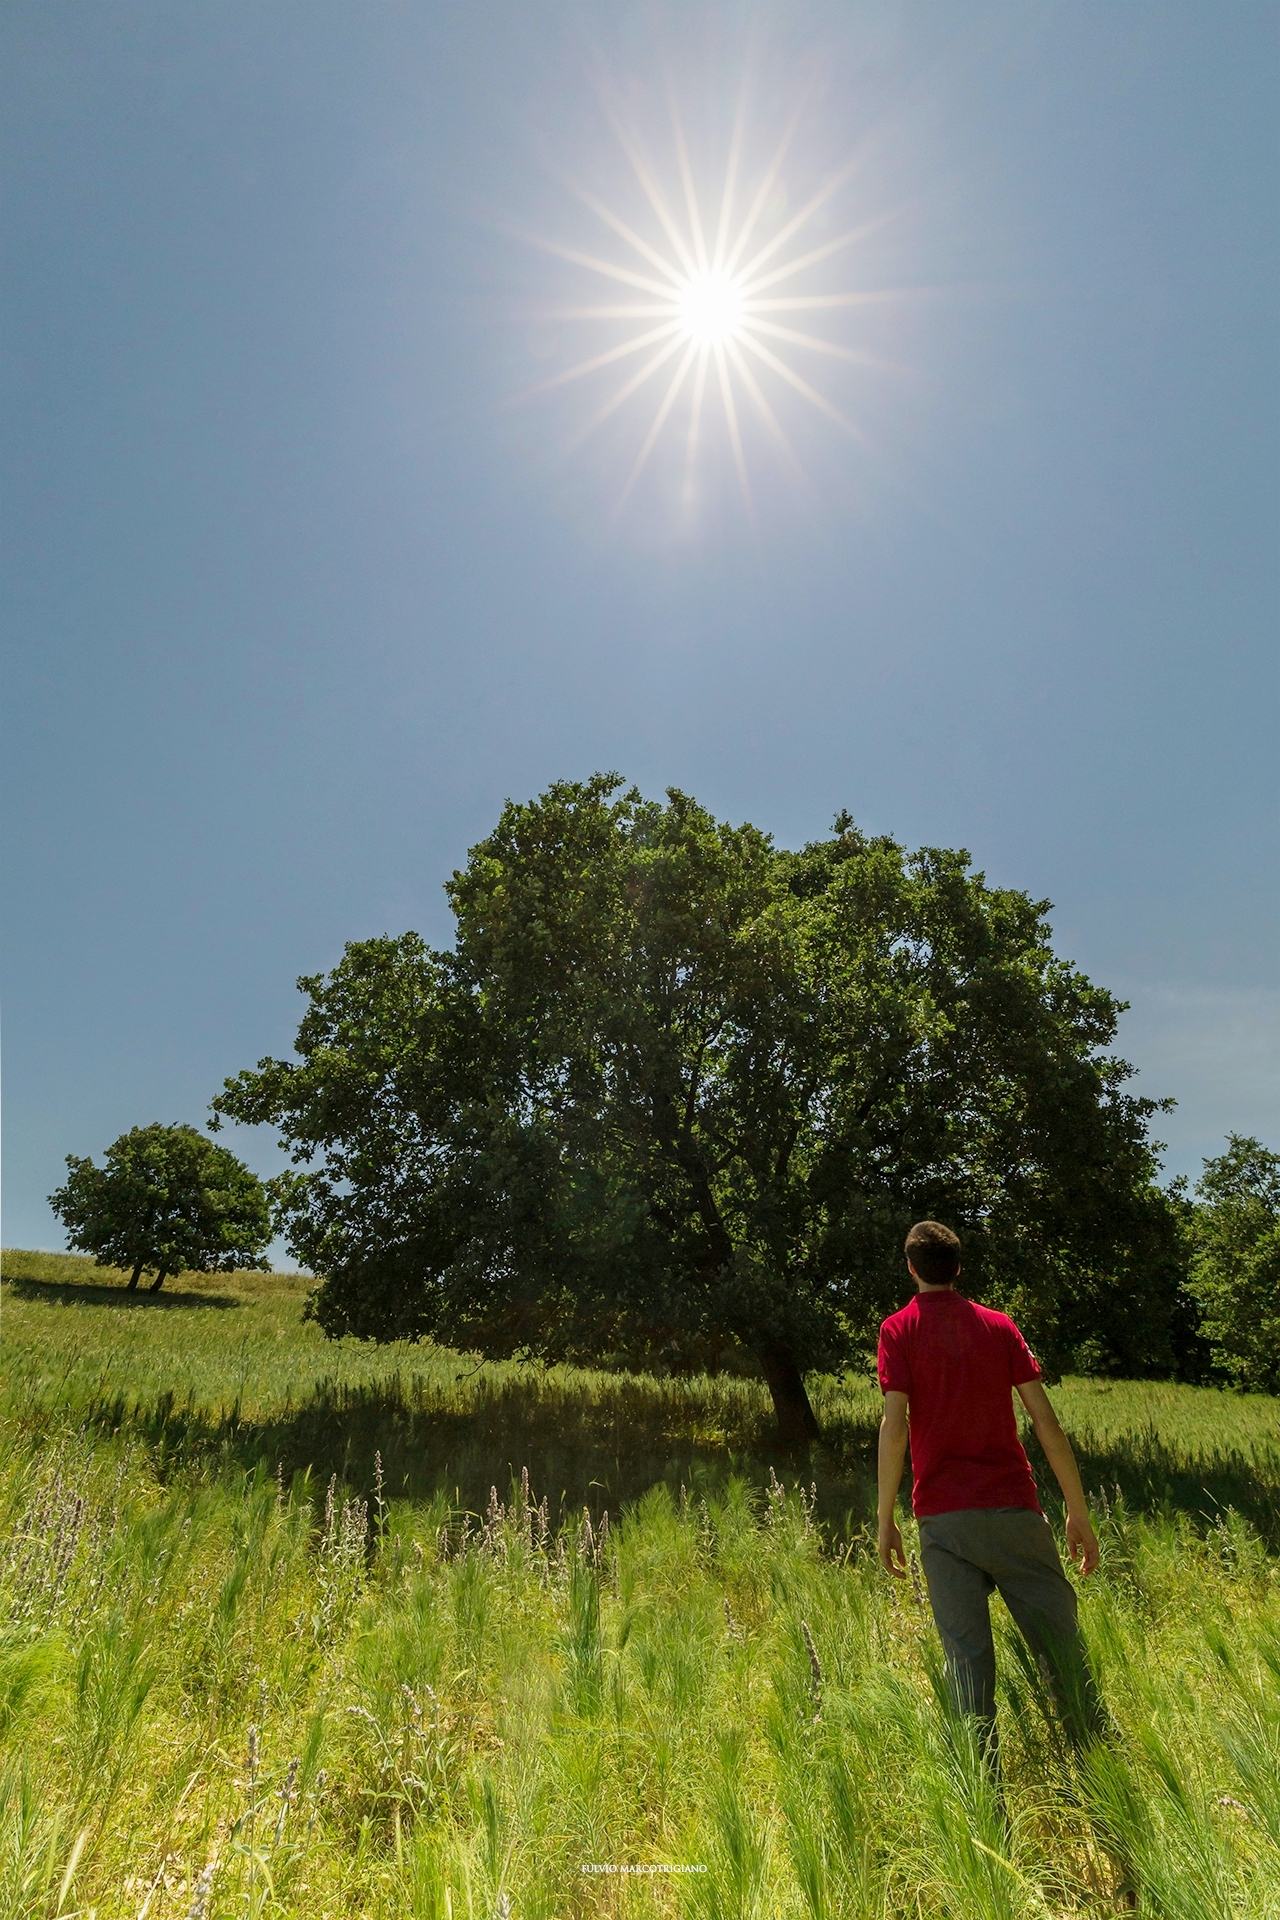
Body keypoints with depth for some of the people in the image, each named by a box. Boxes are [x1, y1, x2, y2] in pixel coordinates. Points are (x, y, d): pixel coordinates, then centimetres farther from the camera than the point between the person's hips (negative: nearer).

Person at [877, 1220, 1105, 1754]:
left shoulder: (898, 1330, 0)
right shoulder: (998, 1325, 7)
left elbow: (895, 1425, -9)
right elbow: (1047, 1423, 3)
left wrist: (885, 1519, -3)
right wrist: (1079, 1513, 9)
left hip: (943, 1515, -1)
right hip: (1014, 1506, 2)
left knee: (966, 1651, 4)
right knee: (1059, 1640, 12)